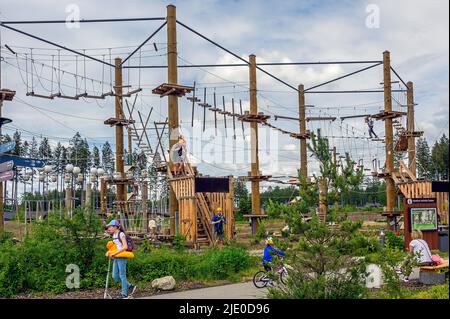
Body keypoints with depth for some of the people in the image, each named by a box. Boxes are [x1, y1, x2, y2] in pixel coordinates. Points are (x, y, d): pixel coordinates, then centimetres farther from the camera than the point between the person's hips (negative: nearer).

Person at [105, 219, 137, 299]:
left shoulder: (121, 234, -13)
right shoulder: (114, 235, 13)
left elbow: (125, 247, -22)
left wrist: (114, 253, -23)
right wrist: (109, 252, 1)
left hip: (121, 257, -9)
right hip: (116, 258, 9)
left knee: (122, 275, -1)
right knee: (115, 276, 9)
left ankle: (124, 294, 9)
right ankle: (130, 286, 23)